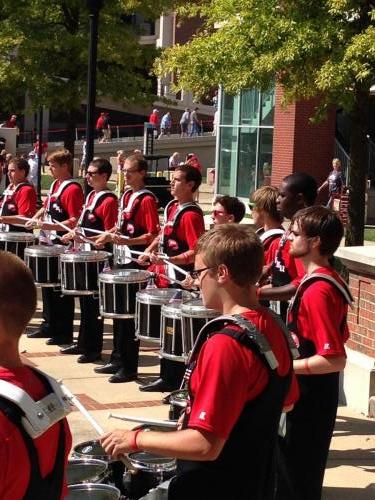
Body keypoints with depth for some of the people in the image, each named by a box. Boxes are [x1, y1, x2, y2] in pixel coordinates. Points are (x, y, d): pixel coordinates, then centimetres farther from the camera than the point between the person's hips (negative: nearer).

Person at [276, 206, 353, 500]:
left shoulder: (317, 291, -25)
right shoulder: (324, 281, 6)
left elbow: (335, 360, -28)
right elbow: (336, 338, 18)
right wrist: (294, 340, 12)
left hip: (308, 399, -10)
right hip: (313, 395, 10)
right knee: (301, 474, 21)